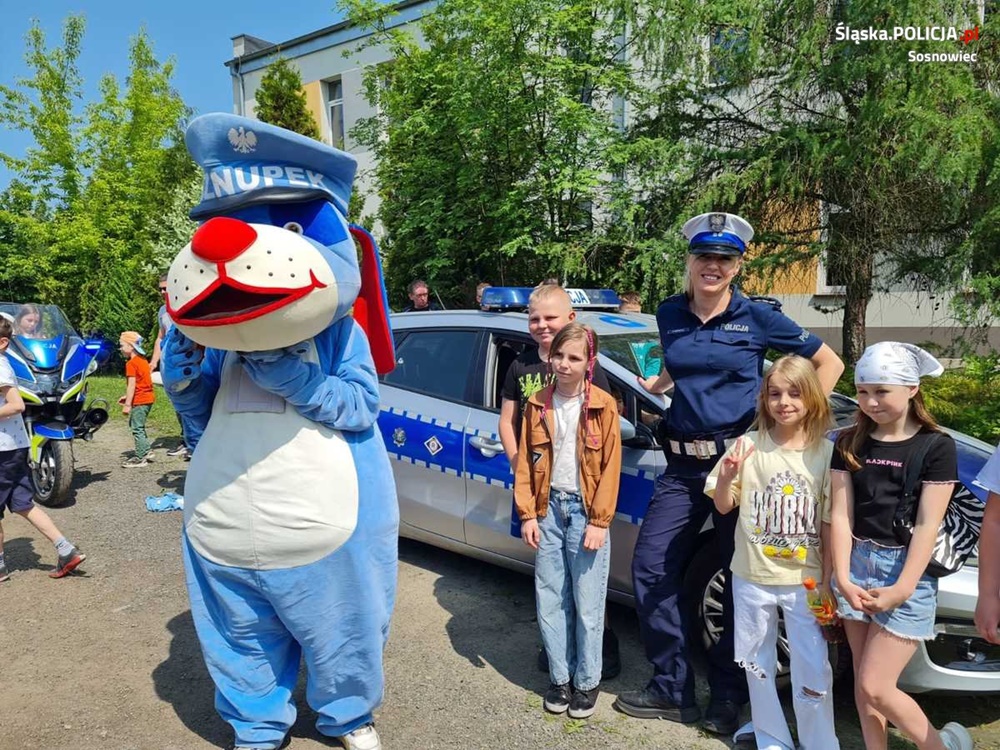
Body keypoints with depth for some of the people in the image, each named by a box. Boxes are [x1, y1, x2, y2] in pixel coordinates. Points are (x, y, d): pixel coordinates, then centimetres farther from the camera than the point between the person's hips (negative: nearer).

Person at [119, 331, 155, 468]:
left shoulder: (131, 363, -14)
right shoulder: (143, 360, 13)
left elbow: (132, 385, -20)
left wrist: (127, 404, -19)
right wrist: (127, 397, 18)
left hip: (139, 401, -9)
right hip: (148, 398, 9)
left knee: (137, 429, -3)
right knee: (138, 426, 22)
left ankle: (140, 458, 0)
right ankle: (146, 450, 26)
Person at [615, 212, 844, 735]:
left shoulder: (759, 317, -5)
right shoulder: (670, 314, 6)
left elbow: (829, 363, 2)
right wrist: (644, 386, 13)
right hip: (683, 464, 4)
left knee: (742, 581, 7)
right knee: (651, 565, 1)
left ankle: (727, 697, 26)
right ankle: (671, 688, 18)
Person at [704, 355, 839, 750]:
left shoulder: (825, 453, -5)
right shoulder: (749, 445, -5)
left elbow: (829, 524, -1)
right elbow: (723, 506, 0)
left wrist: (827, 582, -2)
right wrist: (727, 475, -20)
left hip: (804, 582, -1)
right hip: (752, 579, 1)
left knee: (813, 670, 2)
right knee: (758, 666, 14)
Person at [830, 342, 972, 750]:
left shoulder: (936, 446, -6)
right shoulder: (849, 443, 4)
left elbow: (927, 525, -10)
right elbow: (841, 514, 0)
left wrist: (903, 588, -18)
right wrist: (842, 578, -10)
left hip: (906, 571, -4)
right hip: (856, 565, 4)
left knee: (875, 687, -2)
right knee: (863, 681, 12)